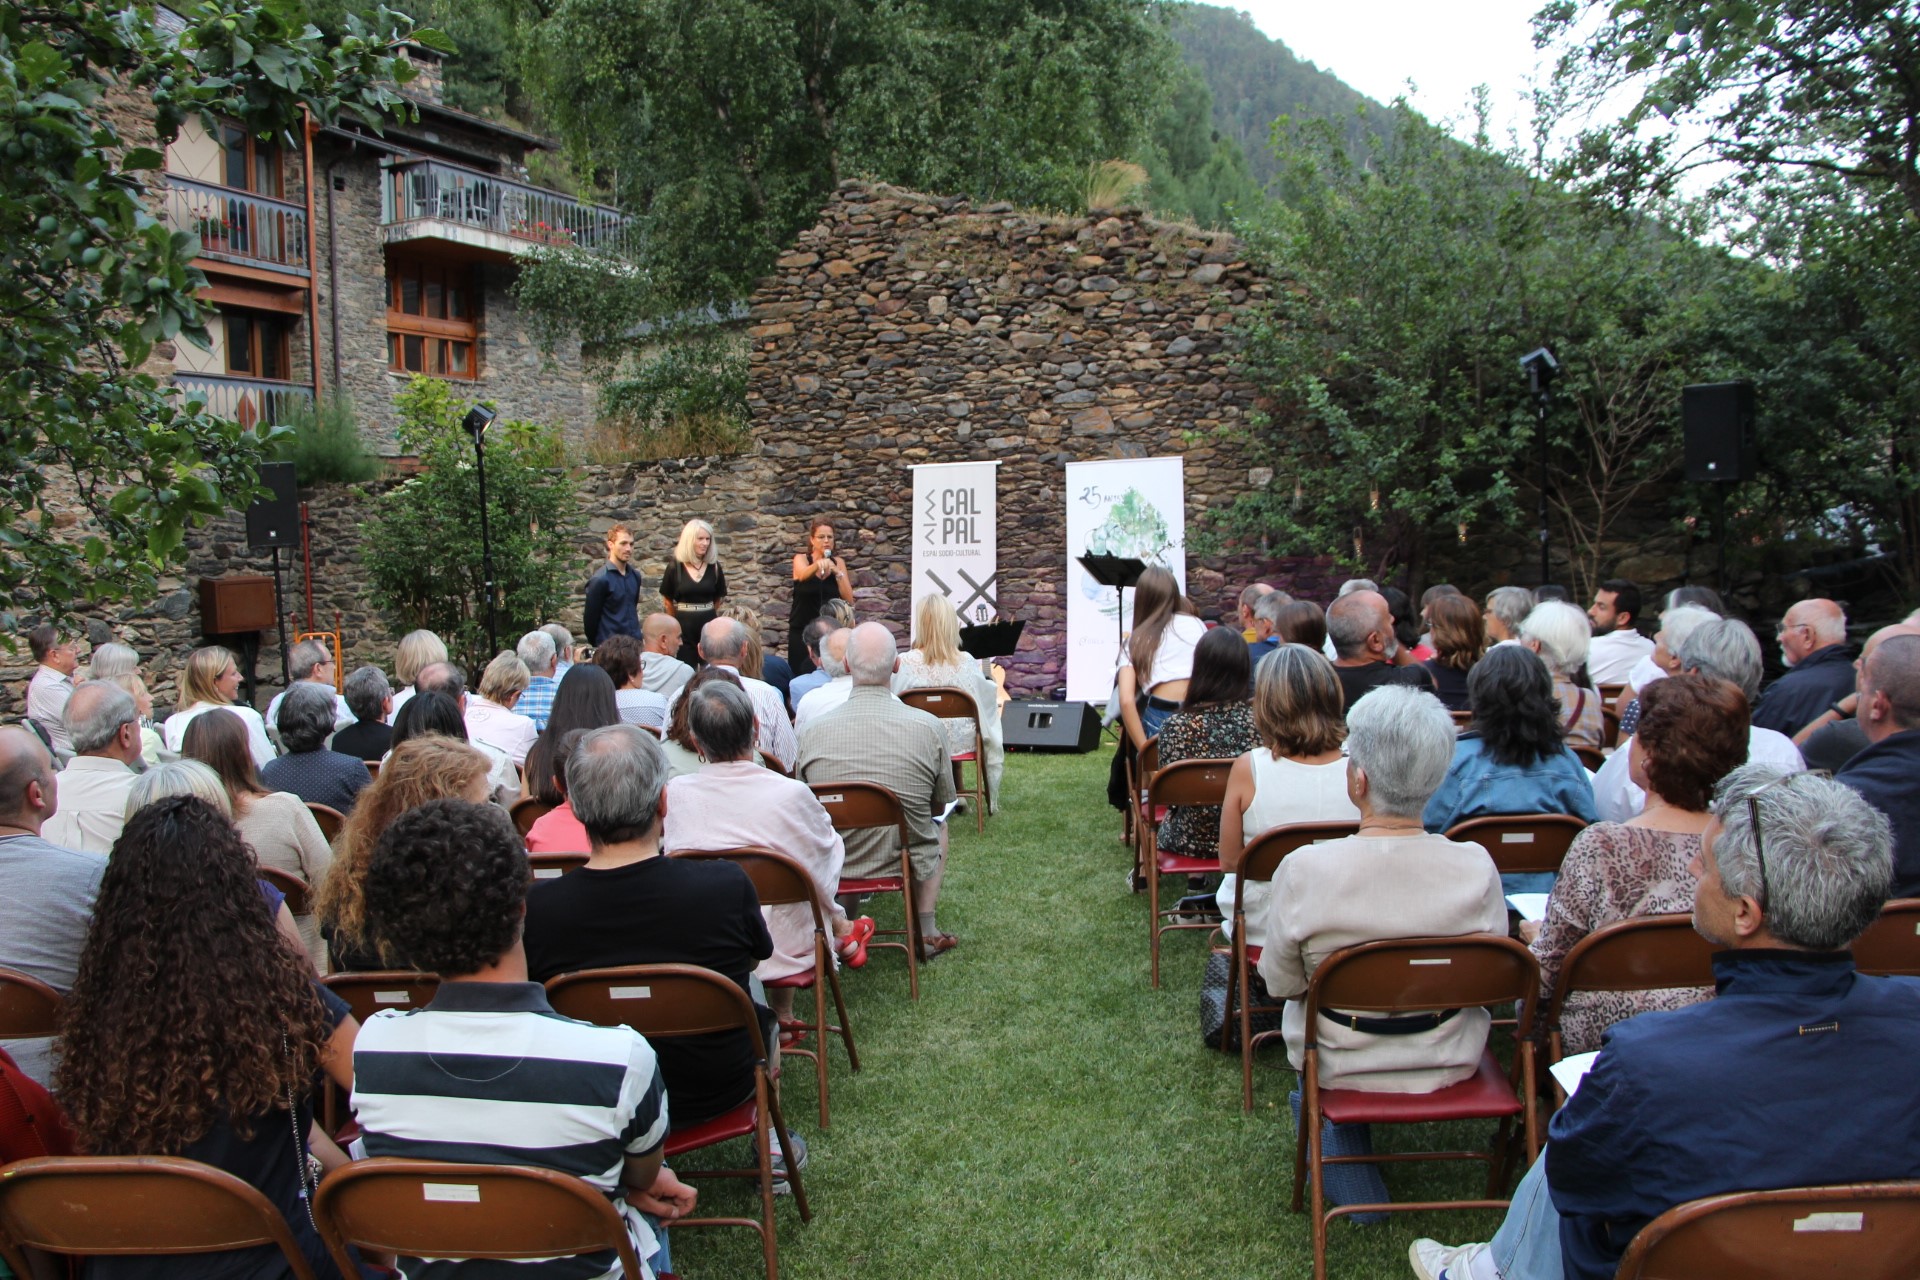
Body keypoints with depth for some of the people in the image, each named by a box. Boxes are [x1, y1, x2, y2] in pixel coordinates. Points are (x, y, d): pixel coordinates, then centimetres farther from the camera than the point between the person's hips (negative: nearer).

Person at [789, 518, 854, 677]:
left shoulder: (838, 562, 5)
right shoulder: (801, 558, -1)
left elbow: (849, 600, -3)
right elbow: (803, 575, -26)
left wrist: (838, 572, -16)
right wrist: (818, 564, -46)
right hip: (802, 631, -1)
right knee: (801, 676, -5)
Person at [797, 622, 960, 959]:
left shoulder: (813, 732, -15)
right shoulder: (928, 727, -16)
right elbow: (939, 806, -1)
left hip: (832, 868, 1)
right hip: (908, 865, -1)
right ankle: (926, 933, 26)